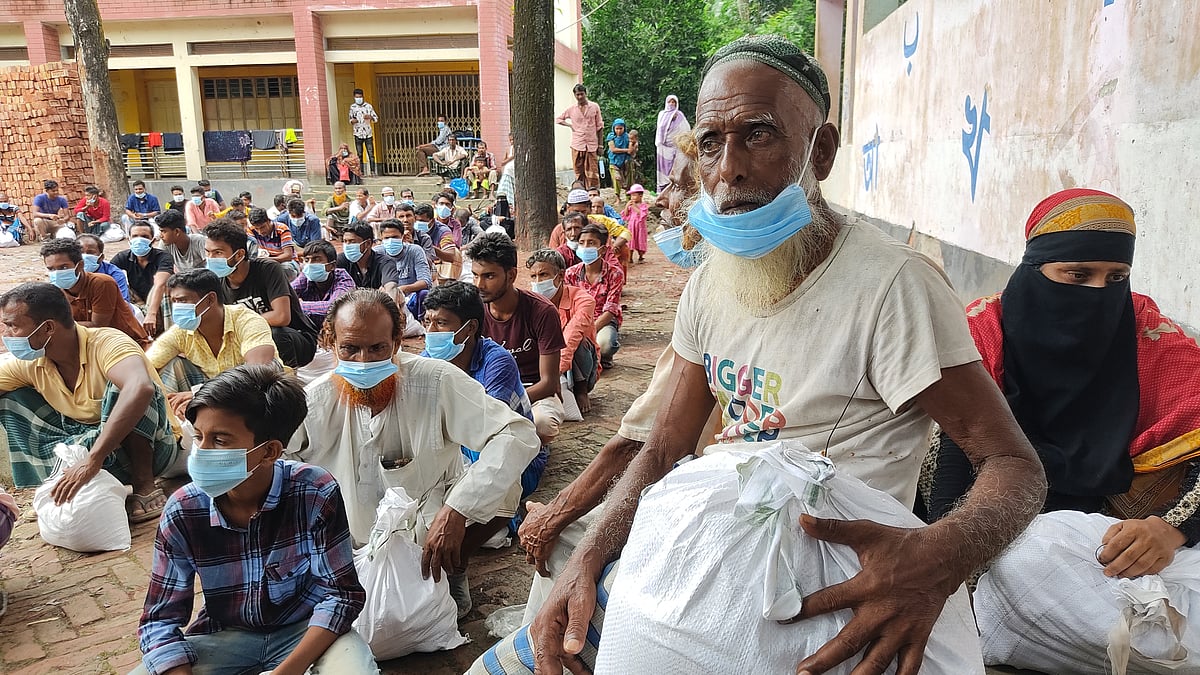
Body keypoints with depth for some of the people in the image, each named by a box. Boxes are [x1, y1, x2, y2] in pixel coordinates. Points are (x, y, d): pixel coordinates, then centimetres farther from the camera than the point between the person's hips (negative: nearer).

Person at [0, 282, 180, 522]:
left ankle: (144, 485, -20)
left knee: (119, 387, -33)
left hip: (152, 446, -6)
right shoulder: (28, 363, -5)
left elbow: (140, 389, -47)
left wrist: (92, 460, -50)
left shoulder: (107, 344, -26)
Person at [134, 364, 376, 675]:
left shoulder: (316, 494, -22)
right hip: (225, 636, 3)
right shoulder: (182, 512, -14)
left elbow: (341, 593, -17)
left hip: (306, 631, -2)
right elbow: (160, 618, -8)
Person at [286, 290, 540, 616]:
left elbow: (518, 435, -28)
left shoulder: (436, 381, -20)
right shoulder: (315, 402, -14)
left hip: (432, 526, -2)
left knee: (502, 487, -27)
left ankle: (453, 567, 3)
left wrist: (455, 511, -38)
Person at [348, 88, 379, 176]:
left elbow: (376, 118, 5)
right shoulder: (352, 107, 6)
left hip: (368, 133, -1)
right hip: (358, 134, 1)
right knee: (359, 154, 2)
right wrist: (352, 121, -8)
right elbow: (350, 119, 15)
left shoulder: (368, 106, 3)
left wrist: (370, 117, -15)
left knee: (371, 154, -3)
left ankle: (373, 171, 0)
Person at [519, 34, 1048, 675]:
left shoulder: (891, 285, -20)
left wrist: (938, 556, -40)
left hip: (836, 592, -6)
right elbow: (665, 449, 3)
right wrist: (587, 559, -14)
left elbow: (1015, 464, -17)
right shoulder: (708, 286, 2)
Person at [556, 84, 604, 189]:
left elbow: (599, 126, 8)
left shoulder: (594, 107, 5)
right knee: (579, 173, 2)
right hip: (577, 145, 1)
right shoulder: (571, 109, 7)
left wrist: (600, 145, 5)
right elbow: (558, 118, 20)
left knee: (592, 173, -5)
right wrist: (570, 125, 5)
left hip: (591, 145, -1)